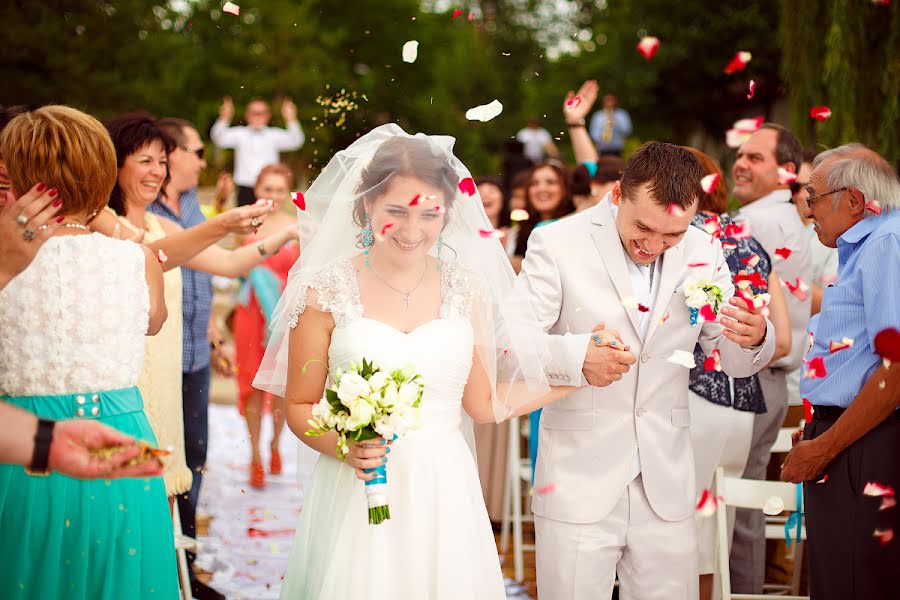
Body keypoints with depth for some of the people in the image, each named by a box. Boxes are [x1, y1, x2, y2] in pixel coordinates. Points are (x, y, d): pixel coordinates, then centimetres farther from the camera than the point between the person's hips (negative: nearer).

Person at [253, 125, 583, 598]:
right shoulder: (326, 292, -5)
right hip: (357, 498, -2)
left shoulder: (465, 288, 3)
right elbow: (299, 407, 1)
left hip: (445, 497, 2)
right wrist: (344, 444, -18)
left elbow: (482, 403, 9)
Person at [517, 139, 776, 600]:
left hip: (666, 487, 3)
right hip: (579, 485, -3)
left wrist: (754, 339, -15)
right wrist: (576, 355, -30)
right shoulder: (556, 244, -7)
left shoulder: (703, 252, 5)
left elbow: (734, 361, 9)